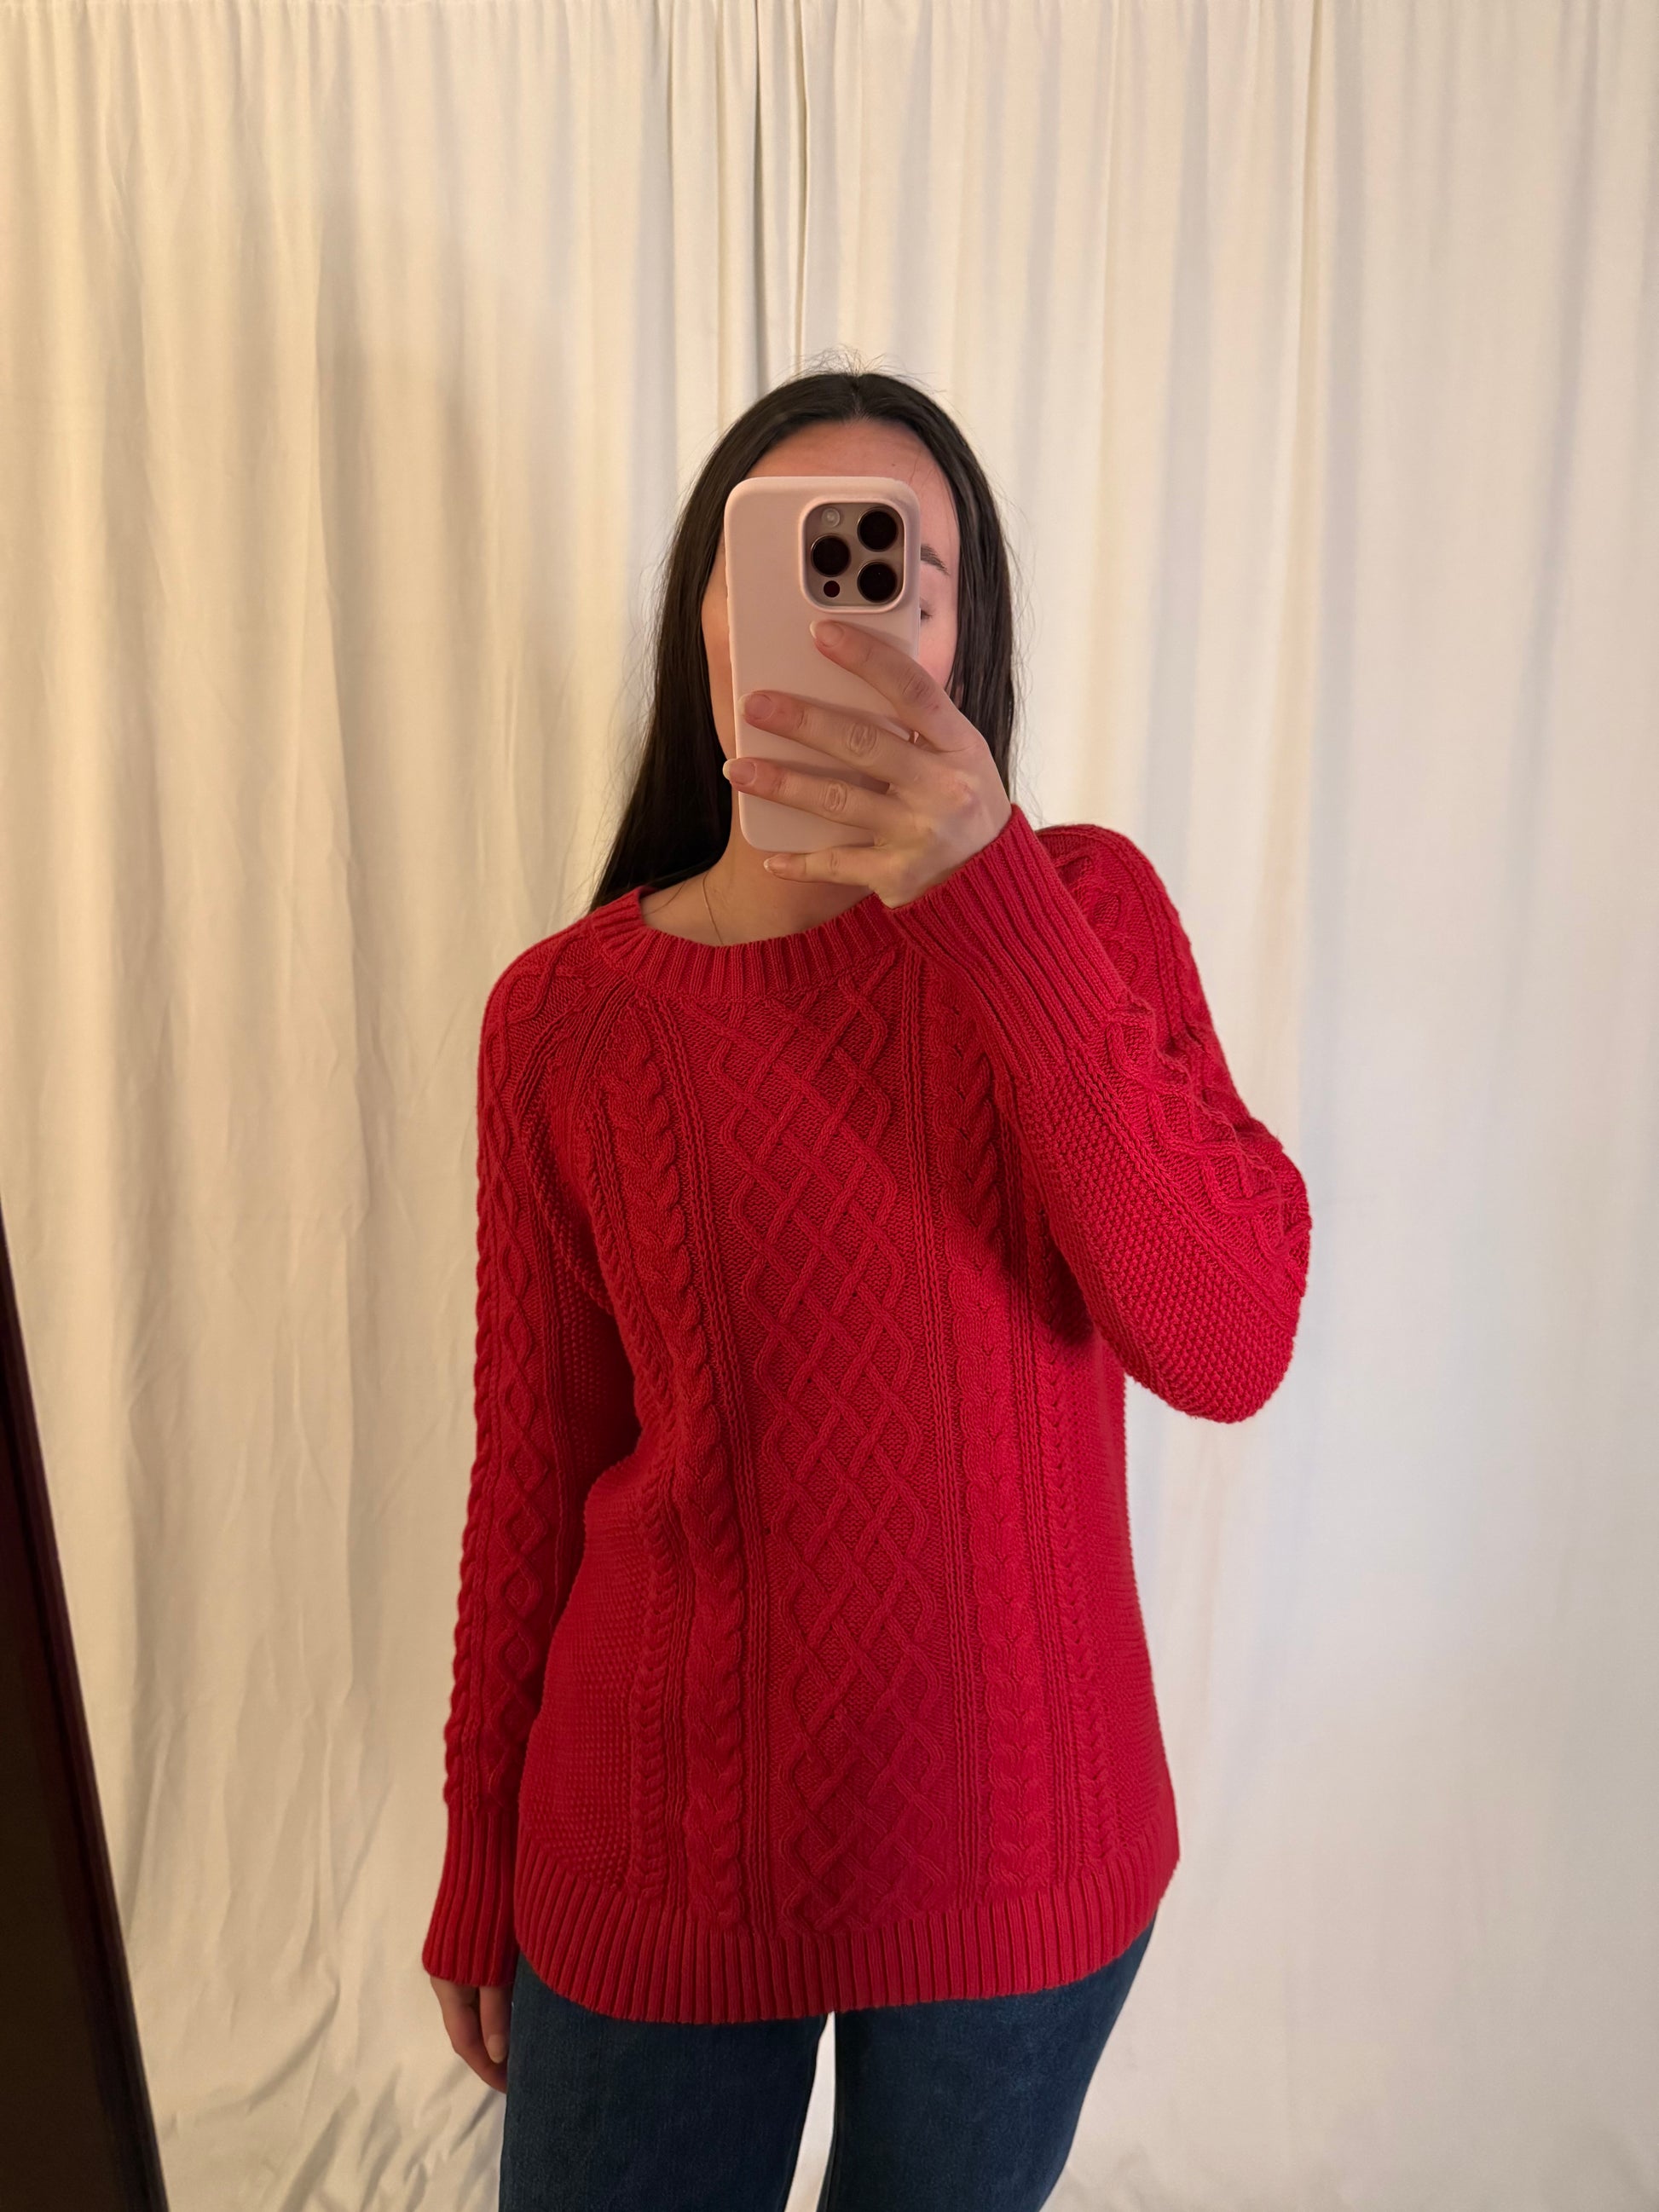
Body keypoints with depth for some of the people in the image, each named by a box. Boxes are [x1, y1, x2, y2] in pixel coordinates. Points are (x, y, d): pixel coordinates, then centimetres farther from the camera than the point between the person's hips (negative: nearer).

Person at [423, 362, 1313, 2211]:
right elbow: (531, 1469, -2)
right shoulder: (565, 1016, -8)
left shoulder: (1080, 906, -9)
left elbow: (1231, 1348, -22)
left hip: (1021, 1856, 1)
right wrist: (475, 1879, 6)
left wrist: (993, 898, -32)